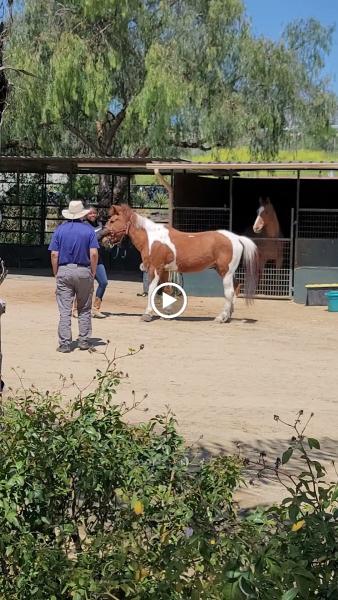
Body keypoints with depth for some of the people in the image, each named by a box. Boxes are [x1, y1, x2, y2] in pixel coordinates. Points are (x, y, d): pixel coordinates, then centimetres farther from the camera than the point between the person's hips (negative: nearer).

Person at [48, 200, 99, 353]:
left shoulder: (60, 229, 2)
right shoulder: (89, 229, -1)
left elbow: (54, 254, -3)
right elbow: (94, 254, -9)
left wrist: (56, 273, 6)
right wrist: (93, 273, 2)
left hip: (64, 271, 0)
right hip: (84, 271, 0)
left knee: (64, 310, 2)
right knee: (84, 309, 13)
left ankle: (64, 343, 1)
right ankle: (84, 341, 14)